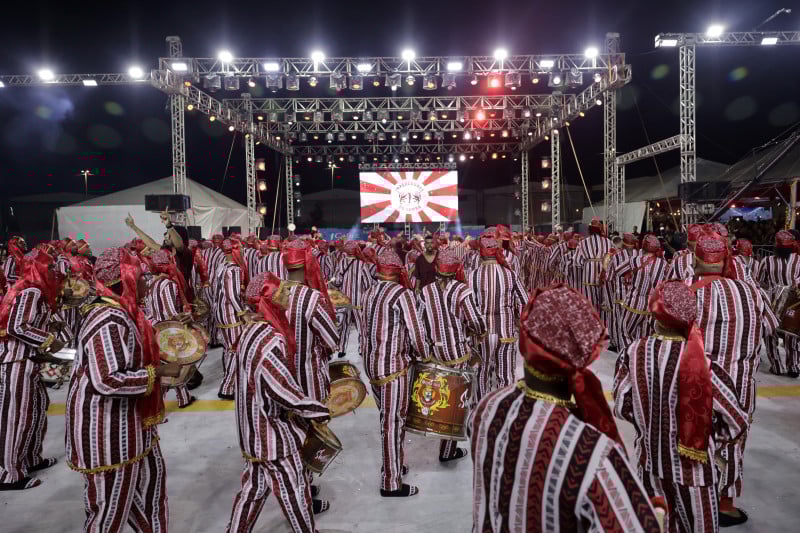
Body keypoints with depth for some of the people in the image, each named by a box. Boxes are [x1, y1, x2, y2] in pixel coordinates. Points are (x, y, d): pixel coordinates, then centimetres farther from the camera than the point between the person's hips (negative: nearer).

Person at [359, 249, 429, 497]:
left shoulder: (369, 294, 6)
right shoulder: (402, 294, -15)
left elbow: (367, 329, 8)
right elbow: (416, 332, -15)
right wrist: (423, 356, 2)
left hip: (371, 363, 8)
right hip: (393, 365, -7)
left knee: (386, 417, 21)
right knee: (393, 421, 1)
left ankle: (391, 464, 35)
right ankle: (391, 483, 11)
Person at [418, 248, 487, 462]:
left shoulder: (425, 291, -3)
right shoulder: (462, 290, -15)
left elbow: (420, 321, -2)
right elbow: (476, 322, -18)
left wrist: (429, 341, 13)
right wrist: (479, 332, 4)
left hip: (435, 352, 4)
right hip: (458, 353, -4)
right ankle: (447, 450, 19)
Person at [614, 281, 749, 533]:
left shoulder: (633, 353, -14)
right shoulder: (703, 365, -24)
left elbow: (622, 407, -6)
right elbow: (737, 422, -14)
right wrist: (707, 436, 5)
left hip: (648, 461, 3)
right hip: (692, 468, -3)